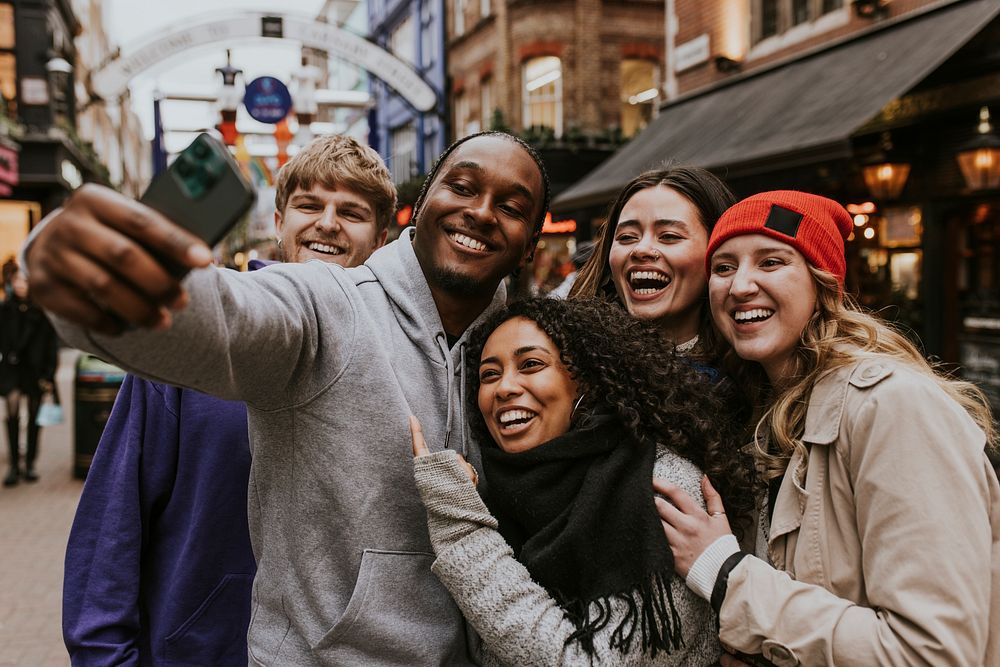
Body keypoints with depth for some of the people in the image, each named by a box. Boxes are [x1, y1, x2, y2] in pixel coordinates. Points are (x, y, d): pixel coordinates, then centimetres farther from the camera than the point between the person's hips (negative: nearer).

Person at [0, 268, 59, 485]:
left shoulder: (42, 310, -3)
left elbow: (51, 344, -2)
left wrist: (49, 375, -6)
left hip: (35, 368, 0)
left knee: (34, 416, 7)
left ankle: (30, 464, 17)